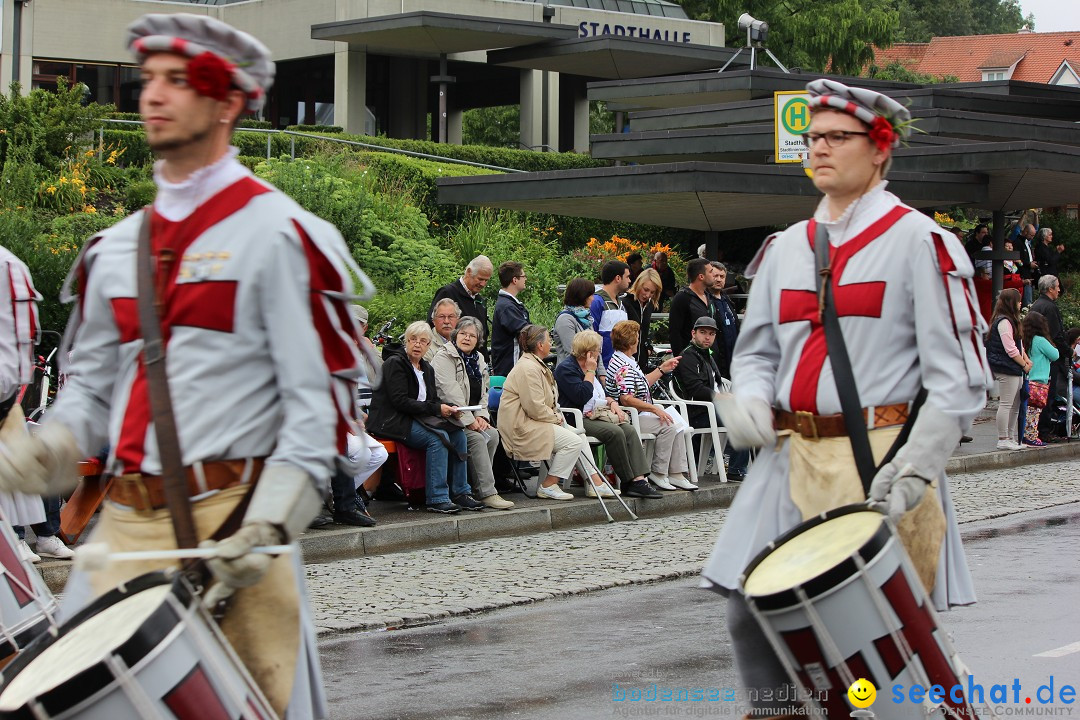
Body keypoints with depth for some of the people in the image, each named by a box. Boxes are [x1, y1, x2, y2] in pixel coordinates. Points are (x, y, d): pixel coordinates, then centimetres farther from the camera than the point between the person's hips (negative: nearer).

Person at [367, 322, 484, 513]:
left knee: (459, 435, -10)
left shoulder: (426, 368, 16)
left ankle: (460, 493, -5)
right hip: (394, 422, -8)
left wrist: (448, 408, -6)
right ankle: (437, 499, -27)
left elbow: (433, 400, 18)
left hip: (420, 419, 8)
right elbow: (400, 401, -18)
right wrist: (436, 408, -19)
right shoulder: (395, 364, -9)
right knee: (438, 438, -29)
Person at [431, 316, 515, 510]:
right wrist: (469, 421, -20)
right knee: (477, 438, -27)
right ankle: (487, 493, -27)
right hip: (448, 417, -7)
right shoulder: (444, 357, -8)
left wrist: (481, 416, -1)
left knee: (492, 434, -17)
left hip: (470, 416, 8)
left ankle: (477, 485, -10)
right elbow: (450, 392, -17)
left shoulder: (478, 360, 17)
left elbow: (483, 392, 18)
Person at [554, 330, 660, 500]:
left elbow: (602, 393, 30)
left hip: (599, 415, 9)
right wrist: (590, 372, -10)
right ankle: (628, 483, -22)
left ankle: (639, 479, -30)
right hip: (579, 420, -9)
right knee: (615, 432, -30)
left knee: (630, 430, -18)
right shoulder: (566, 369, -6)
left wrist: (612, 402, 7)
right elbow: (581, 397, -19)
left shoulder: (587, 367, 23)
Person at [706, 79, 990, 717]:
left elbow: (961, 375, -8)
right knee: (752, 610, 0)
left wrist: (914, 467, -18)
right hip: (792, 458, 5)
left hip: (881, 458, -5)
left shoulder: (917, 240, -4)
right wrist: (751, 401, -1)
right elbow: (756, 349, 22)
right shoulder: (785, 248, 14)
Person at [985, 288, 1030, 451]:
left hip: (1015, 370, 11)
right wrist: (1024, 365, -9)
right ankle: (1003, 439, -5)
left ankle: (1011, 438, 17)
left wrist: (1026, 359, 6)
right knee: (1006, 404, -8)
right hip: (1006, 369, -11)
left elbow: (1019, 343, 23)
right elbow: (1010, 349, -18)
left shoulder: (1011, 321, 19)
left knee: (1016, 405, 12)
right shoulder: (1003, 322, -15)